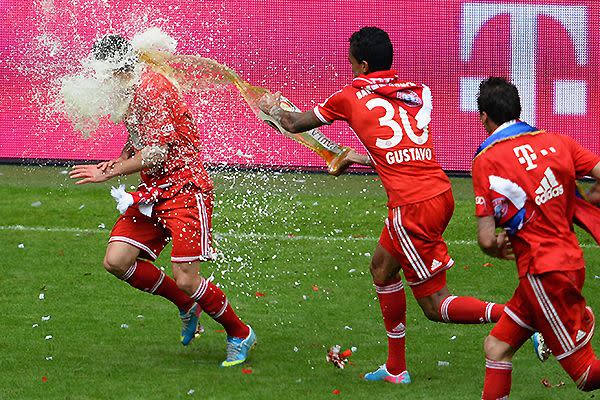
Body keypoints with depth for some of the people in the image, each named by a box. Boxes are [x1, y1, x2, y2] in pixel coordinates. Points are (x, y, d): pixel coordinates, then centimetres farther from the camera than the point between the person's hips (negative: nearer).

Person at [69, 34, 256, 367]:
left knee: (186, 280, -14)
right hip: (154, 192, 9)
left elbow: (156, 154, -21)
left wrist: (109, 173, -10)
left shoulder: (152, 87, -18)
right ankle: (187, 306, 16)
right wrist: (119, 161, 4)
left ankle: (241, 334, 9)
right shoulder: (132, 92, 12)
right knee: (116, 261, -3)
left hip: (184, 191, -9)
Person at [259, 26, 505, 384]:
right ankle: (396, 368, 30)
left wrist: (274, 109, 42)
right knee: (382, 268, 24)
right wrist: (363, 158, 39)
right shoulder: (420, 93, 14)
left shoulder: (351, 97, 4)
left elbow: (296, 124, 21)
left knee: (436, 307, 1)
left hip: (412, 207, -7)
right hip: (441, 193, 7)